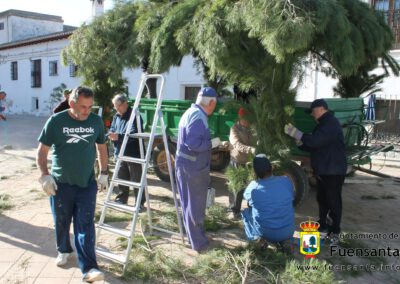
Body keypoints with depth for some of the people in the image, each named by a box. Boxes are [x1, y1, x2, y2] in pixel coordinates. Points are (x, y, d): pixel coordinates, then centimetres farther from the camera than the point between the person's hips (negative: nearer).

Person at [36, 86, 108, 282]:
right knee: (61, 222, 15)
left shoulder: (96, 121, -1)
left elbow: (101, 147, 12)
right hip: (60, 183, 0)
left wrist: (103, 173, 8)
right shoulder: (56, 121, -8)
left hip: (87, 183, 1)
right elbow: (42, 151, -3)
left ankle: (88, 268, -3)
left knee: (85, 225, -4)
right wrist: (44, 175, -14)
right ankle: (63, 251, 42)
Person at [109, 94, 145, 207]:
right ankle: (122, 198, 32)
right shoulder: (116, 116, 13)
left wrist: (119, 136, -30)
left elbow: (135, 134, -25)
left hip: (134, 153, -8)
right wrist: (111, 135, -4)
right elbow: (112, 129, 20)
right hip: (120, 153, 8)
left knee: (136, 180, 0)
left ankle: (140, 202, 10)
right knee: (121, 178, 18)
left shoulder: (134, 116, -14)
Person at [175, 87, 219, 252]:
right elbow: (193, 143, -27)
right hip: (193, 168, -10)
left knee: (189, 203, 19)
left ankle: (193, 235, 34)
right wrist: (211, 144, -14)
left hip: (187, 165, 10)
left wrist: (212, 143, 20)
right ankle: (198, 242, 13)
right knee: (195, 205, 1)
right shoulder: (198, 116, -19)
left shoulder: (191, 112, 13)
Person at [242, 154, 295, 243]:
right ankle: (283, 240, 15)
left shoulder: (253, 187, -11)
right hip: (288, 232, 2)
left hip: (264, 233, -1)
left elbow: (246, 197, 13)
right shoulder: (286, 181, -6)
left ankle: (258, 239, 6)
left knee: (245, 212, 23)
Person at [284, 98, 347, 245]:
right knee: (322, 199, 19)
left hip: (333, 171, -10)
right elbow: (314, 145, 17)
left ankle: (334, 231, 11)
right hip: (322, 170, 10)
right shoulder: (323, 124, 15)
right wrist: (299, 142, 1)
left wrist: (296, 133, -24)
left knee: (333, 201, 0)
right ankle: (322, 225, 33)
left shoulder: (331, 123, -18)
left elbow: (316, 141, -29)